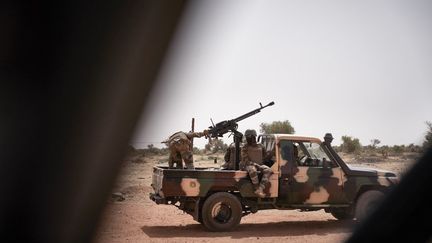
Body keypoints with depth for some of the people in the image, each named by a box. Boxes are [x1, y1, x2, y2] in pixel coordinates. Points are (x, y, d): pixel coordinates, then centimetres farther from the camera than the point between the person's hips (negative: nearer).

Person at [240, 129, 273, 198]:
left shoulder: (260, 147, 14)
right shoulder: (245, 148, -1)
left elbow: (264, 156, 29)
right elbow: (245, 160, -11)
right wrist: (255, 164, -20)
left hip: (259, 165, 5)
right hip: (249, 165, -5)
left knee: (268, 170, -29)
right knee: (253, 170, -42)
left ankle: (260, 189, -39)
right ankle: (256, 189, -36)